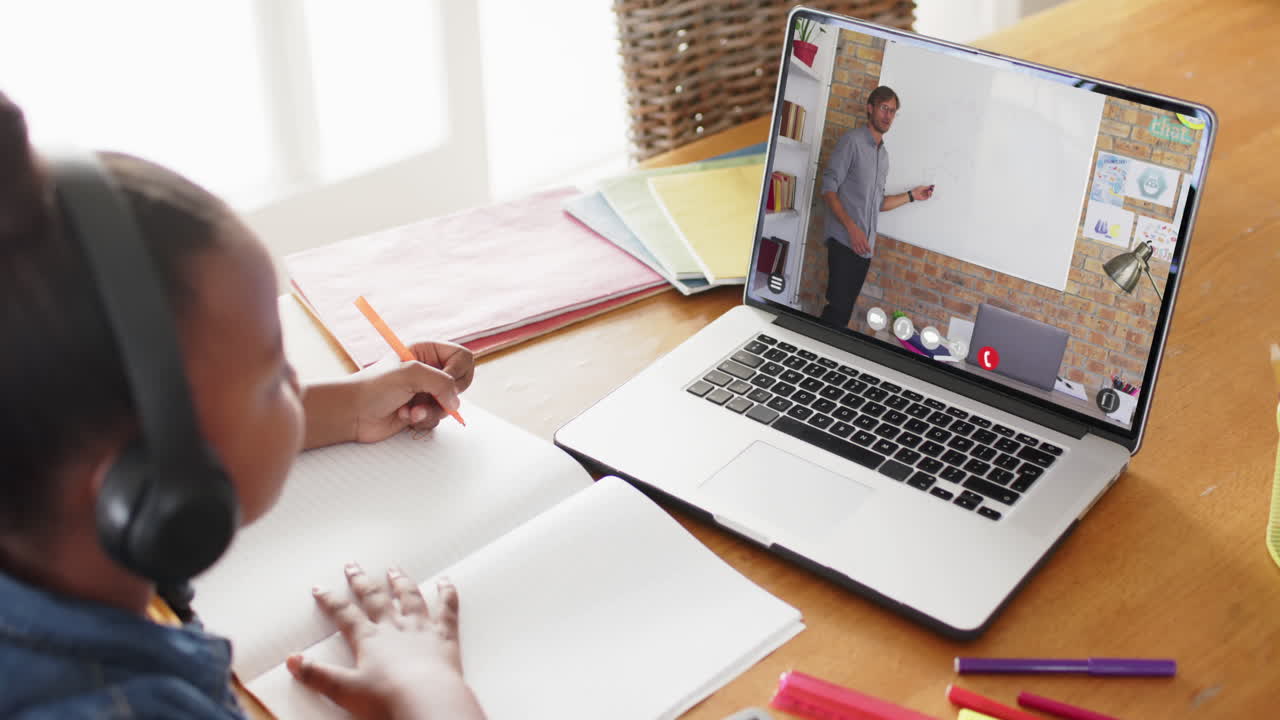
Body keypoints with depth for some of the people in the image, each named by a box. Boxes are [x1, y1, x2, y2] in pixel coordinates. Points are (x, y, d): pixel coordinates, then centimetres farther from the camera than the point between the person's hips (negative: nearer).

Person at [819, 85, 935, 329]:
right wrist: (852, 228, -19)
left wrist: (912, 196, 15)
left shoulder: (883, 154, 18)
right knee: (838, 307, -14)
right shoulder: (852, 141, -5)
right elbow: (829, 188, -11)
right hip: (844, 242, -7)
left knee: (845, 309, 7)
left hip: (865, 247, 7)